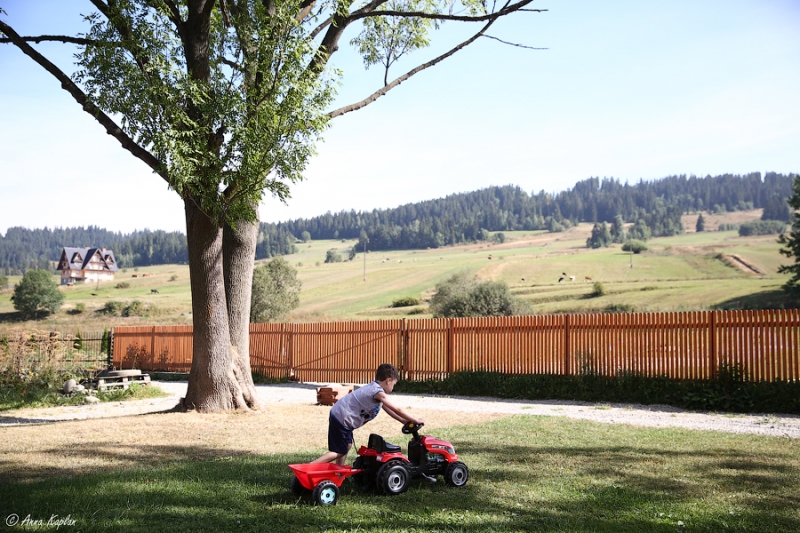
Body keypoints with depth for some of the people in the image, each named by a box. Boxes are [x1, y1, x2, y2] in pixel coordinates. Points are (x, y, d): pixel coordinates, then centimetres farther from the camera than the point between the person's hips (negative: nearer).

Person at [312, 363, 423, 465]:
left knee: (347, 445, 19)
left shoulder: (373, 388, 13)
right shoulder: (378, 392, -16)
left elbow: (388, 410, 21)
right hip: (342, 418, -10)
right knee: (339, 452, -3)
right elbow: (397, 410, -13)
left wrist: (405, 421, 17)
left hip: (339, 415, 10)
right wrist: (415, 421, -3)